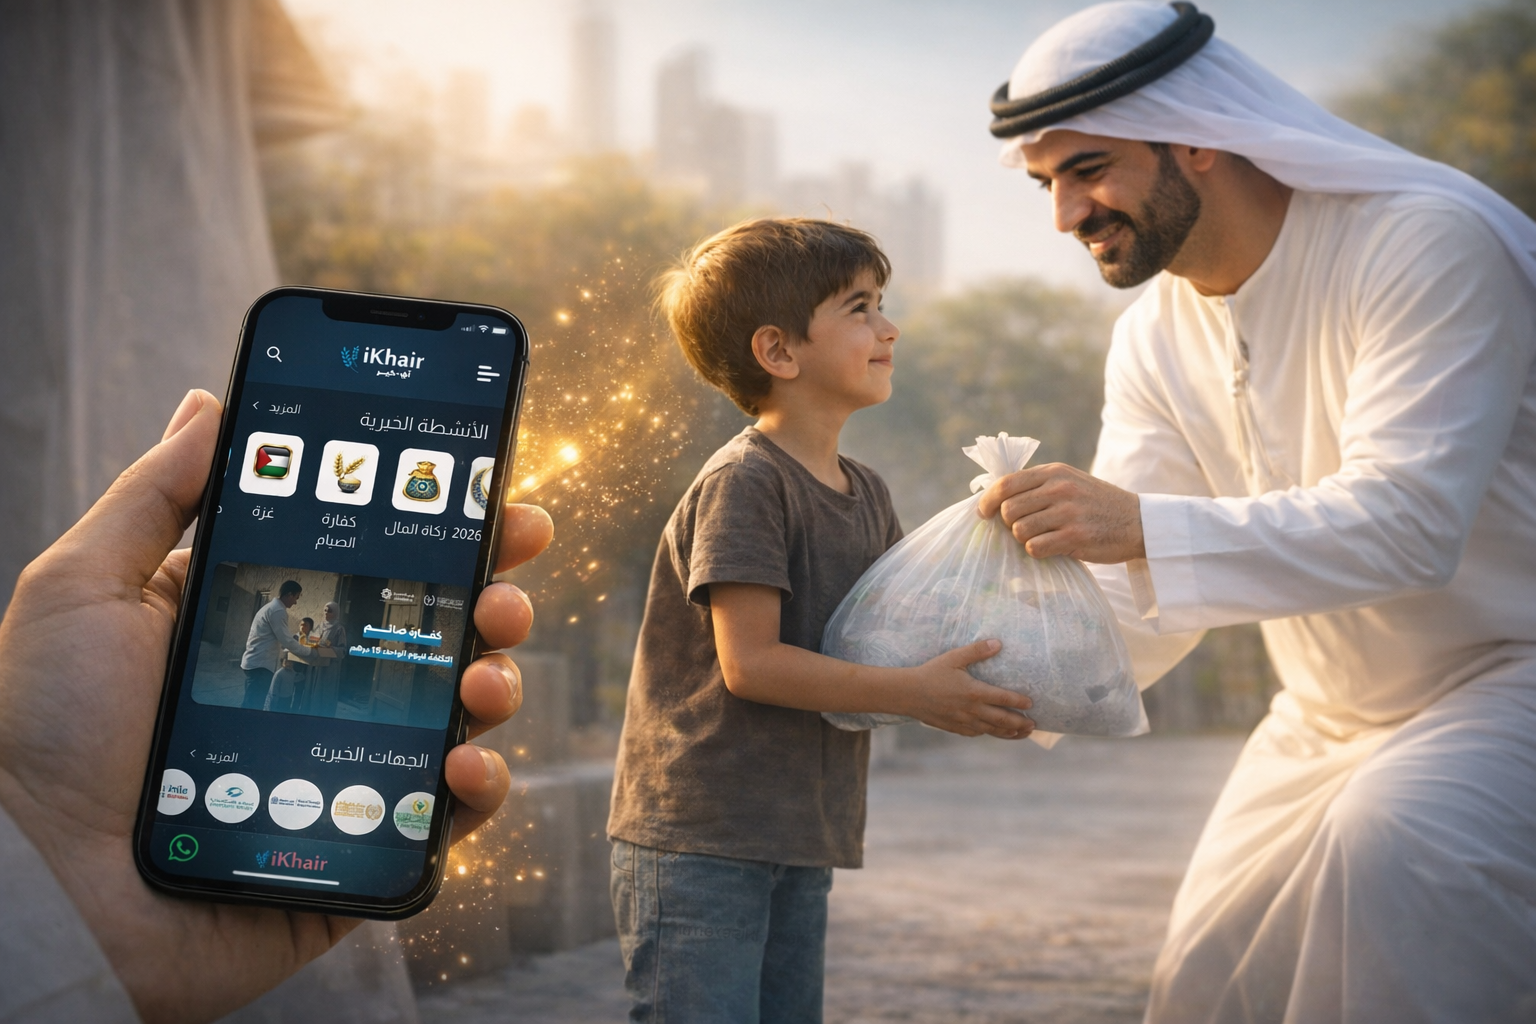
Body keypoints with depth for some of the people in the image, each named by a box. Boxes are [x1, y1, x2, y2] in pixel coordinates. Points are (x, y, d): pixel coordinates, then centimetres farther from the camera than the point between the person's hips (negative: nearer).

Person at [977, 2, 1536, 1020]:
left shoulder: (1426, 245, -22)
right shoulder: (1155, 341, 1)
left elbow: (1407, 521, -33)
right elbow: (1140, 606, -1)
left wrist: (1144, 528, -41)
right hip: (1328, 718, 8)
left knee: (1385, 848, -34)